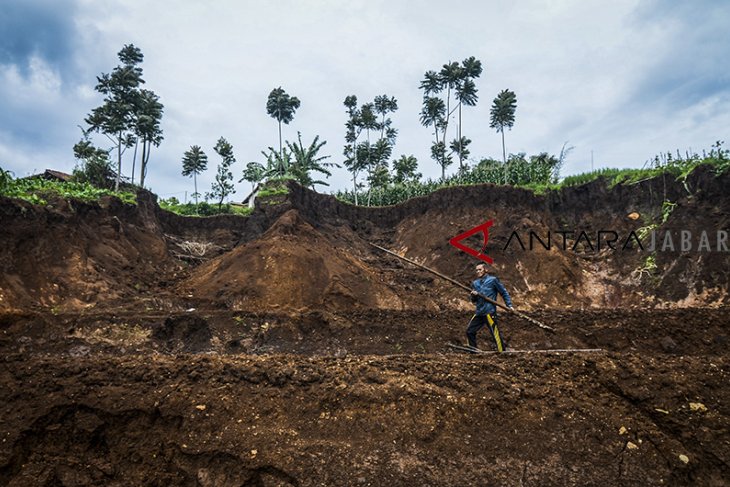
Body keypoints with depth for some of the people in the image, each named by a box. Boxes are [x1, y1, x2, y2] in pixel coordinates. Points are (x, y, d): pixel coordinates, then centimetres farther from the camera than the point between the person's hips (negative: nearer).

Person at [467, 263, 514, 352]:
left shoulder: (493, 280, 0)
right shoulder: (475, 283, 16)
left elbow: (504, 292, 4)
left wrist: (509, 305, -4)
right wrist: (473, 295, -4)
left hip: (489, 312, -7)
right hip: (479, 313, 7)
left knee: (495, 333, -11)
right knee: (470, 331, 7)